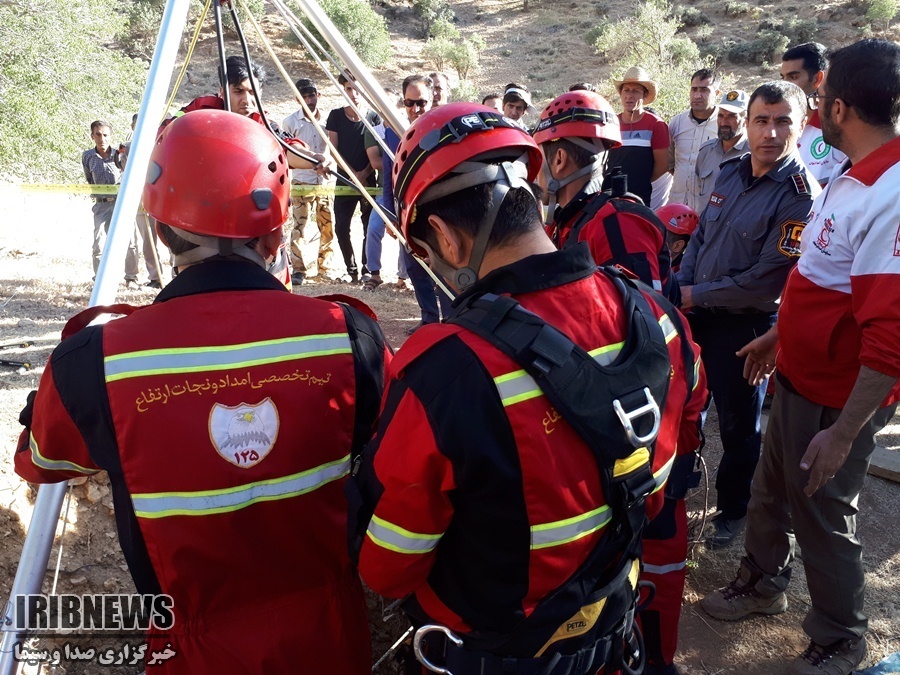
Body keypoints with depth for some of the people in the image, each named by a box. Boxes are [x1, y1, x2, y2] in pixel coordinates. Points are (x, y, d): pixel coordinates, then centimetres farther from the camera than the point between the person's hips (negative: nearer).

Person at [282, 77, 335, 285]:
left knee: (328, 227, 6)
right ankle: (299, 270, -2)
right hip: (301, 183, -3)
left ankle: (325, 268, 19)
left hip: (325, 182, 3)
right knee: (300, 226, -8)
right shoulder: (291, 121, -1)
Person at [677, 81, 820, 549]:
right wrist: (680, 287, -3)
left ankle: (733, 509, 32)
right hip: (697, 313, 7)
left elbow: (765, 282, -23)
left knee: (738, 423, 10)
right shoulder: (731, 173, 3)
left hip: (745, 325, -7)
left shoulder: (800, 196, -20)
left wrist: (696, 296, -15)